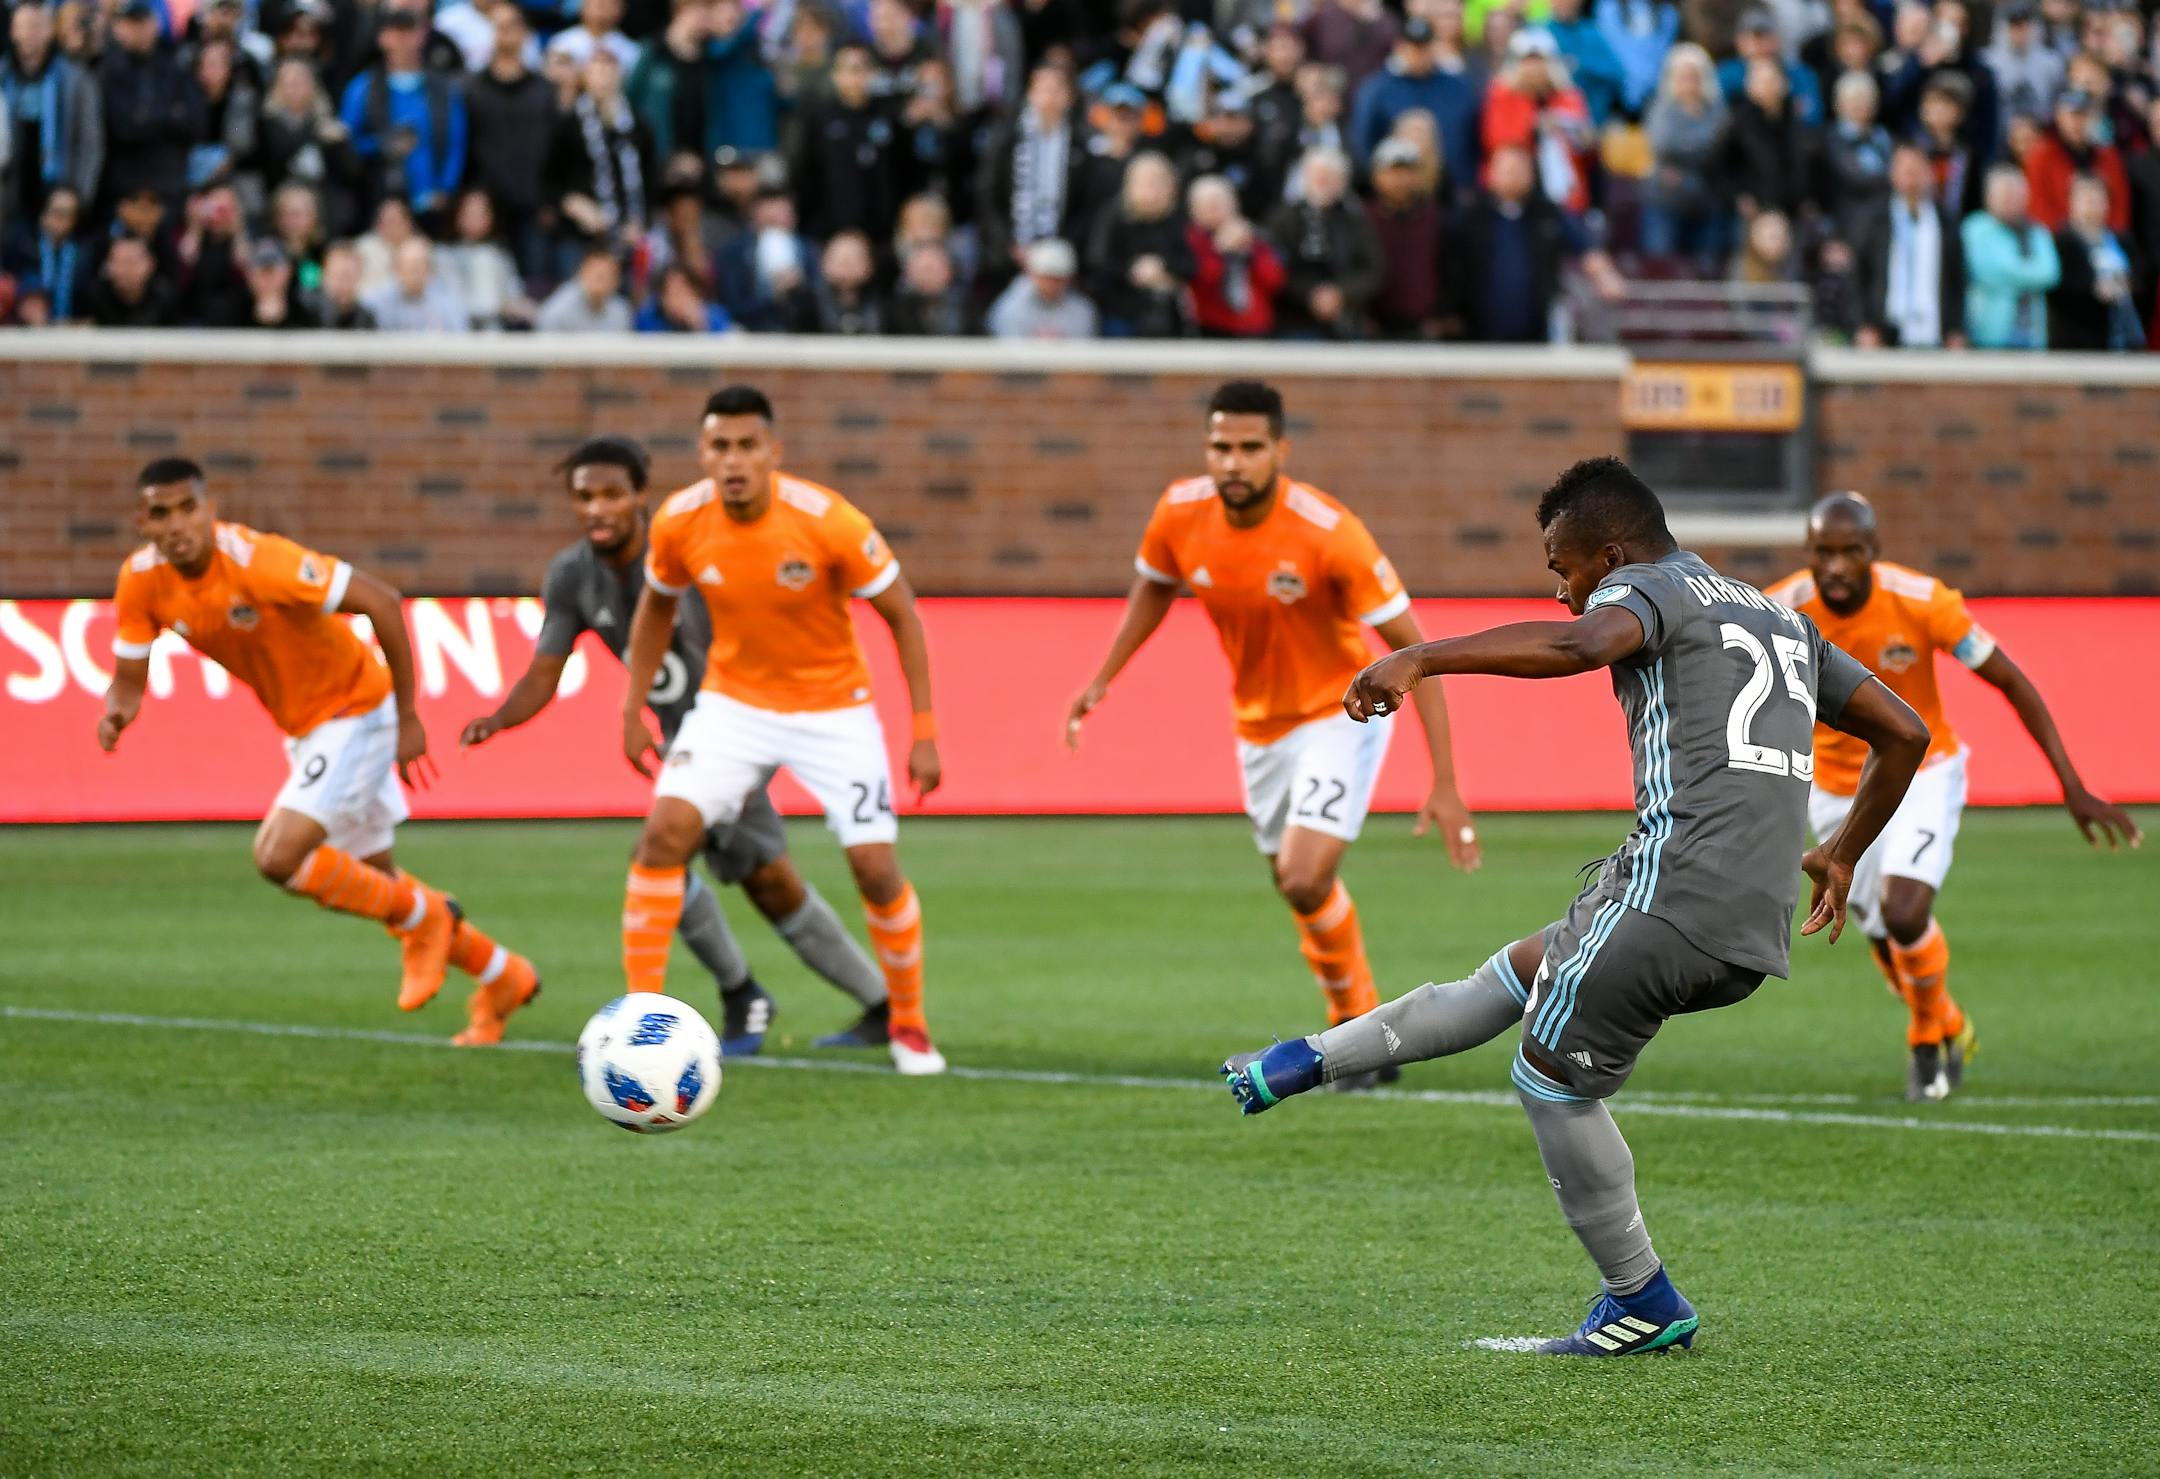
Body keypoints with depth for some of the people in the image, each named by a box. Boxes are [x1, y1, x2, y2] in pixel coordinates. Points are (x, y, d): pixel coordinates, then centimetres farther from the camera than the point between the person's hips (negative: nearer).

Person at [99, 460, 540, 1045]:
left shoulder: (257, 561, -30)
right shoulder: (142, 581, -10)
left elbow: (382, 602, -25)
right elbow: (129, 678, 0)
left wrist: (407, 718, -20)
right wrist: (117, 713, -26)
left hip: (355, 715, -8)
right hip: (301, 728, 8)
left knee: (278, 856, -21)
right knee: (371, 879, 17)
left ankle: (423, 917, 3)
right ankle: (501, 978, 37)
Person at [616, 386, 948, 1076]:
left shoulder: (830, 522, -23)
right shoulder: (678, 523, -14)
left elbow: (903, 617, -11)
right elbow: (656, 608, 9)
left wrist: (925, 733, -13)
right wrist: (633, 710, 6)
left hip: (832, 707, -2)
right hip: (734, 702, 2)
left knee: (875, 864, -8)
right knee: (666, 830, -18)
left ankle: (909, 1023, 17)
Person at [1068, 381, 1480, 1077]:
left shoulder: (1330, 533, -30)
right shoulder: (1181, 512, -15)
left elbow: (1415, 652, -24)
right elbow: (1155, 585, 11)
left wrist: (1445, 786, -27)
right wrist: (1103, 679, 6)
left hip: (1341, 712, -5)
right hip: (1259, 724, 5)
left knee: (1305, 881, -20)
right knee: (1300, 887, 14)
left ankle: (1359, 1026, 3)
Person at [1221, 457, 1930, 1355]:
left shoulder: (1647, 588, 1)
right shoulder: (1782, 621, 25)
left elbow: (1581, 643, -24)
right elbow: (1905, 733, 29)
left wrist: (1420, 660, -31)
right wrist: (1843, 856, 42)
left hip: (1675, 891, -8)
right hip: (1758, 936, 8)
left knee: (1552, 1072, 8)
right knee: (1521, 973, 22)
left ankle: (1644, 1305, 14)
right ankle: (1314, 1060, 32)